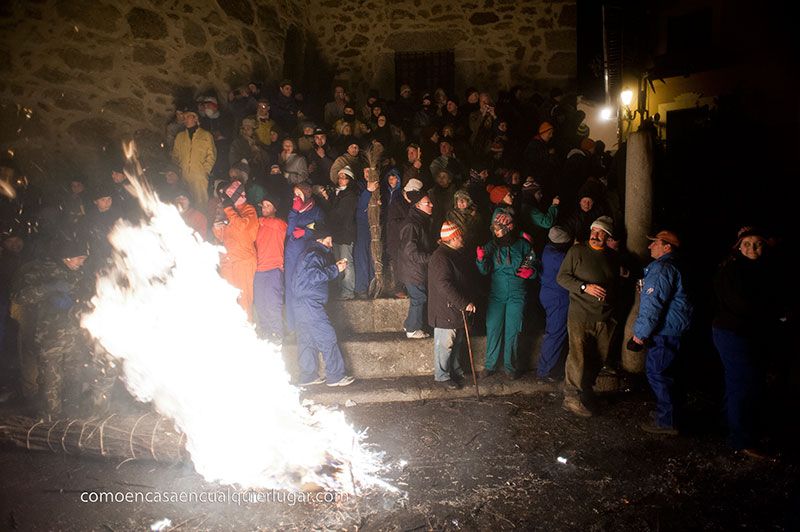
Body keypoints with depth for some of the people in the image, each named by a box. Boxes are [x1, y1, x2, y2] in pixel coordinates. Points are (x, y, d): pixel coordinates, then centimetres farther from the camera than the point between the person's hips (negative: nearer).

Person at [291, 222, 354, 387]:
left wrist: (335, 267, 13)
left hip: (303, 303, 11)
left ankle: (308, 376, 20)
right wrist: (335, 270, -20)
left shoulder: (313, 254, 20)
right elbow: (313, 275, -26)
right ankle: (336, 376, 0)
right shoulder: (314, 255, -13)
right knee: (328, 337, -6)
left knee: (307, 340, 13)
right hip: (309, 303, -11)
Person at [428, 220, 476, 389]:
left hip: (459, 309, 9)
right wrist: (465, 303, -29)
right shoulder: (440, 257, -23)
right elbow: (445, 285, -31)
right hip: (445, 311, -9)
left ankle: (456, 370, 37)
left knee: (458, 342, 21)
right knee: (445, 344, 4)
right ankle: (442, 376, 19)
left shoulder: (459, 253, 9)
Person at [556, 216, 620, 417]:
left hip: (604, 318, 5)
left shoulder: (612, 257, 14)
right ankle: (572, 398, -3)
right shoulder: (577, 251, 0)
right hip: (580, 315, -5)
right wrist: (585, 287, -15)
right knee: (578, 356, -11)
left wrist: (610, 295, 10)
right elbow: (562, 276, -4)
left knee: (598, 358, 8)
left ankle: (585, 393, 23)